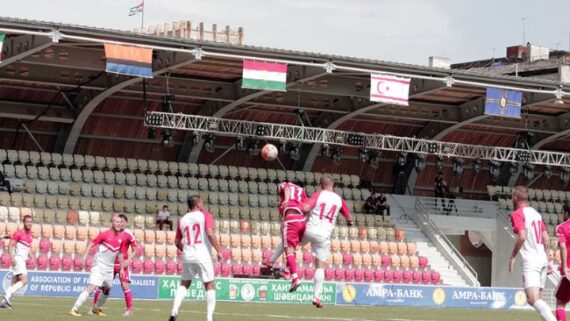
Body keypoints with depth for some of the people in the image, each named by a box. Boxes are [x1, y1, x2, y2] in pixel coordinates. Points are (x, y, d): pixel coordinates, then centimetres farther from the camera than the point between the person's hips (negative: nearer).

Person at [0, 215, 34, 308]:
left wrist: (32, 257, 12)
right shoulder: (18, 233, -8)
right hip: (18, 259, -8)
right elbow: (10, 246, -11)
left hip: (23, 260, 8)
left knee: (15, 283, 7)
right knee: (24, 280, -21)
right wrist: (12, 258, -22)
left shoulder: (29, 234, 16)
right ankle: (8, 295, -20)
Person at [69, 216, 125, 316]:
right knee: (91, 288, -18)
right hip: (99, 266, -7)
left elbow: (120, 253, 17)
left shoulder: (121, 237, 6)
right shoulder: (104, 234, -12)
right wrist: (85, 255, -22)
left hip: (109, 268, 7)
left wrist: (122, 268, 17)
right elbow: (91, 244, -10)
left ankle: (96, 309, 37)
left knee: (107, 290, 16)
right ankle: (74, 310, -19)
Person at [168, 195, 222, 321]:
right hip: (203, 256, -4)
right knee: (209, 286, 5)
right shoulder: (205, 215, -2)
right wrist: (219, 251, -10)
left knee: (184, 284, 19)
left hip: (187, 257, 4)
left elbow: (177, 242, 16)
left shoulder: (182, 220, 12)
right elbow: (210, 234, -17)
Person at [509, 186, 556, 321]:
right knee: (537, 299, 15)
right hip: (542, 259, 8)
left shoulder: (517, 214, -7)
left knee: (533, 299, -18)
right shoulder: (536, 213, 16)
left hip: (530, 261, -8)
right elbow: (546, 239, 16)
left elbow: (522, 236, -21)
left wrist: (513, 257, -10)